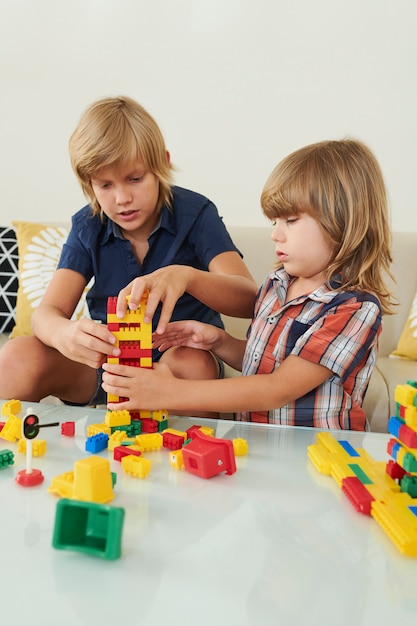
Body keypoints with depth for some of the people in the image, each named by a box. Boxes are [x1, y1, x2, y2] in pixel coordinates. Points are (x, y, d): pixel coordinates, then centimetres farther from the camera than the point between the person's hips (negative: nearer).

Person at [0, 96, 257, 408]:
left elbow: (249, 299, -23)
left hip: (183, 352, -2)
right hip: (109, 358, 3)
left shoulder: (195, 213, -11)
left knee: (193, 363, -38)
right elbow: (47, 312, -10)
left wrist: (186, 276, -45)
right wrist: (65, 335, -37)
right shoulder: (87, 227, -1)